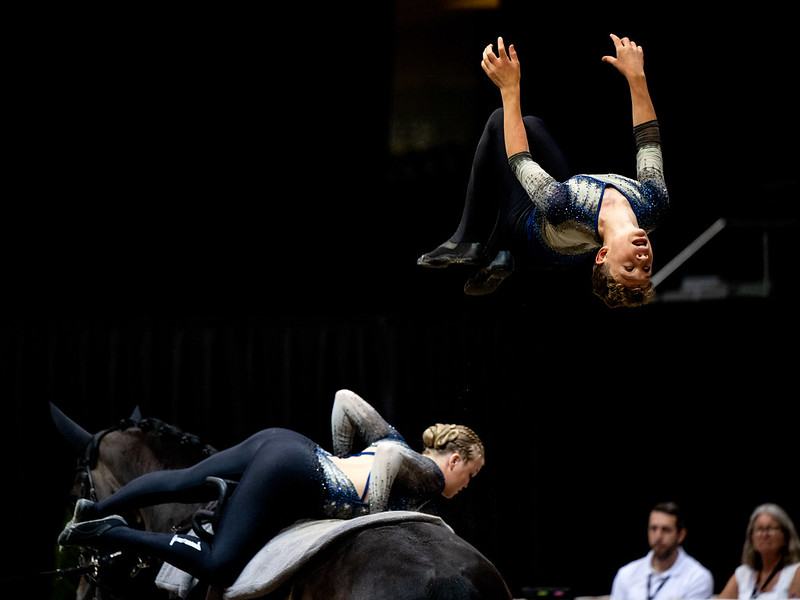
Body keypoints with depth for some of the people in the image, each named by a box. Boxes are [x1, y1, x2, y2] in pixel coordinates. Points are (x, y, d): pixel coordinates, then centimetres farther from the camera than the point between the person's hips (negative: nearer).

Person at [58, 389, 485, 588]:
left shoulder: (397, 440, 24)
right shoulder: (430, 477, 1)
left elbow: (345, 399, 26)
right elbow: (390, 459, -21)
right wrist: (372, 517, -11)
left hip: (280, 442, 9)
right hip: (290, 475, -9)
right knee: (220, 568, -13)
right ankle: (111, 534, -18)